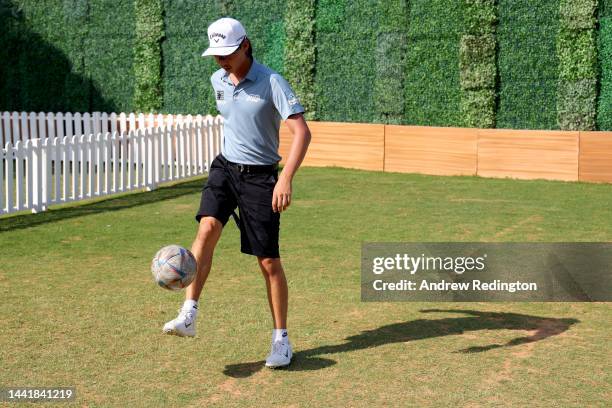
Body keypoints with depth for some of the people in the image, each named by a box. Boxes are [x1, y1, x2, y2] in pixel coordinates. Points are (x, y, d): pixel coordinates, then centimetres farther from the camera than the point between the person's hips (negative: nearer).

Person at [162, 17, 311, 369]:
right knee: (208, 227, -24)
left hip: (261, 177, -4)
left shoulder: (272, 82, -16)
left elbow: (302, 132, -22)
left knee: (269, 262, -2)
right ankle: (189, 316, -26)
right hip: (225, 167, 4)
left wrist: (286, 178, -32)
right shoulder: (218, 80, 4)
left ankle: (281, 340, 12)